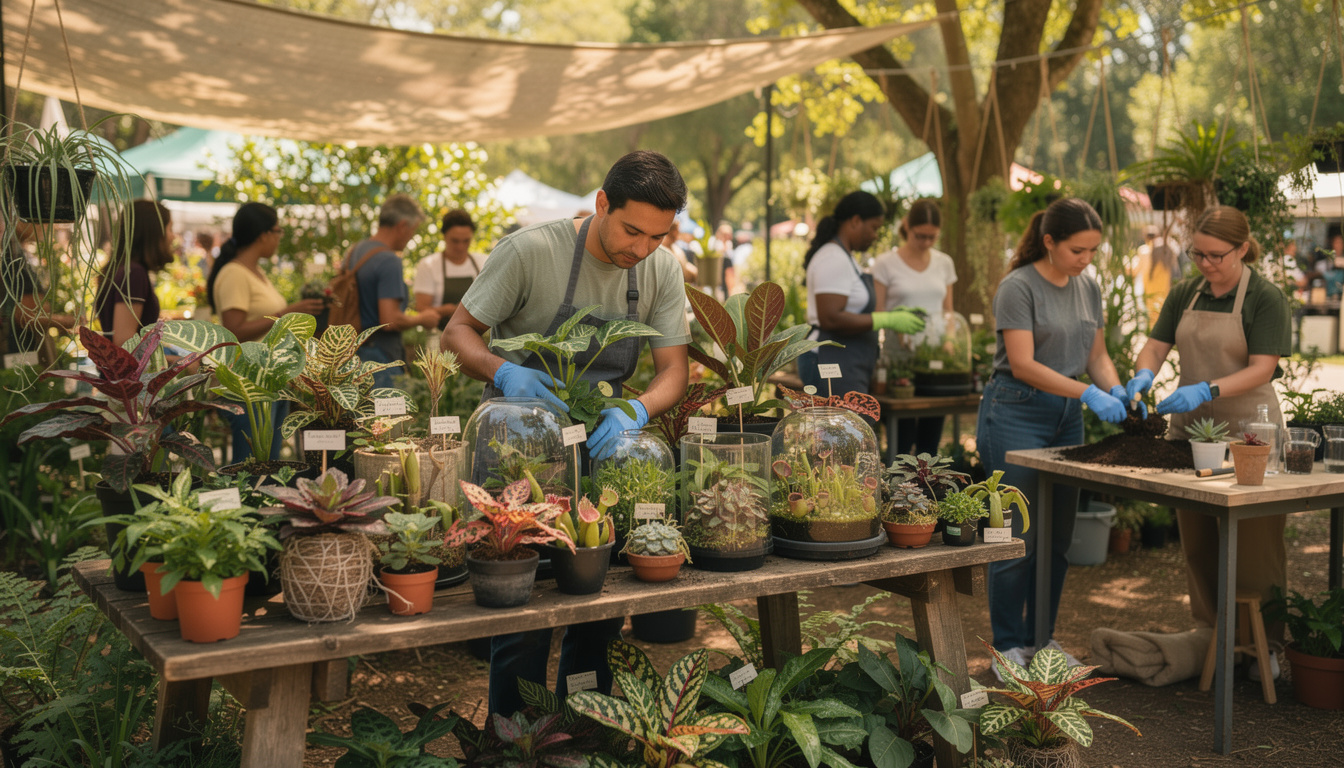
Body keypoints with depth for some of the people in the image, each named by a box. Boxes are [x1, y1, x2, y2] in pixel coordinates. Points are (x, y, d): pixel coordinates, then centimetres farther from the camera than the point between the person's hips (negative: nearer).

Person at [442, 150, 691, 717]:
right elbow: (457, 334, -9)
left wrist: (635, 410, -25)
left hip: (600, 442, 5)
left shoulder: (662, 271, -1)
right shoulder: (531, 251, -15)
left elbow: (673, 370, -3)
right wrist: (504, 372, -30)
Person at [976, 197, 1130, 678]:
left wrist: (1117, 390, -5)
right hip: (1016, 414, -7)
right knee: (1019, 537, -4)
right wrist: (1088, 393, -25)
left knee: (1058, 538, 10)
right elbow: (1023, 364, -19)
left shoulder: (1088, 288, 10)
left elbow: (1096, 355, 15)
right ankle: (1008, 647, 8)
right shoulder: (1018, 287, -12)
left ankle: (1040, 639, 22)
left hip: (1067, 418, 7)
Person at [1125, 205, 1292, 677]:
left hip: (1247, 431, -5)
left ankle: (1265, 645, 12)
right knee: (1197, 544, 9)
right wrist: (1143, 375, -17)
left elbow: (1262, 369, -15)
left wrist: (1207, 390, -29)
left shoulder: (1265, 298, -7)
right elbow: (1156, 346, 6)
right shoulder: (1184, 295, 10)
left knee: (1254, 546, -1)